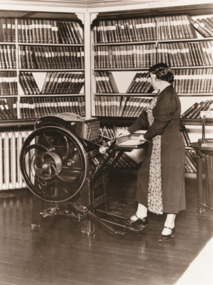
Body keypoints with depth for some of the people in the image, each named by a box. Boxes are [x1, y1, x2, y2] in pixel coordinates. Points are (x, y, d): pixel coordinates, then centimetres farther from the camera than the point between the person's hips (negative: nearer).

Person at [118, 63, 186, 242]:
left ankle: (170, 226, 9)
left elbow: (160, 123, -22)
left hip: (170, 146, -11)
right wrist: (129, 130, 24)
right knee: (145, 176, 17)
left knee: (170, 183, -1)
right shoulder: (161, 95, 13)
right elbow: (146, 116, 20)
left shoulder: (168, 96, -19)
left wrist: (145, 136, -6)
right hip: (157, 146, 11)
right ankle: (141, 216, 30)